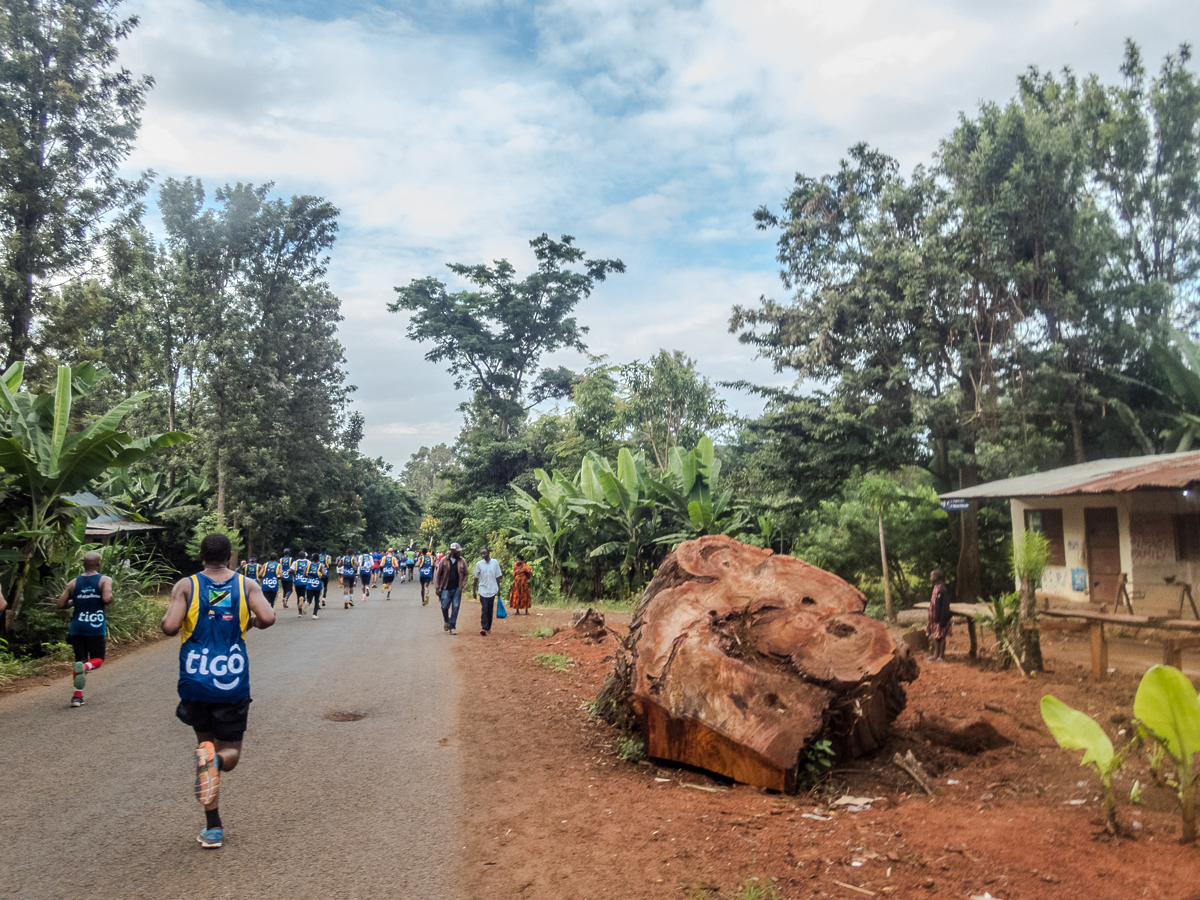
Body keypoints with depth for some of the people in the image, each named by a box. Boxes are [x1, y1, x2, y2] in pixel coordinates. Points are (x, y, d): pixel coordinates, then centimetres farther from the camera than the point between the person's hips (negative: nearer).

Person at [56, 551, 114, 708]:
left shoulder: (73, 582, 8)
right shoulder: (105, 580, -4)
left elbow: (61, 604, 5)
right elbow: (107, 599, -20)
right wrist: (110, 598, 2)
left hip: (77, 628, 3)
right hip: (96, 628, -3)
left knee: (80, 660, 13)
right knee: (97, 660, 9)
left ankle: (77, 695, 3)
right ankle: (85, 666, -27)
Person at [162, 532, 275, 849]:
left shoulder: (186, 586, -2)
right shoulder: (247, 585, 0)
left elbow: (170, 627, -13)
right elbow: (268, 618, -13)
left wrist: (169, 611, 9)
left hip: (195, 682, 1)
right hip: (233, 684, -1)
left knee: (206, 742, 18)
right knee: (230, 751, 12)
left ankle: (213, 828, 15)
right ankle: (216, 759, -27)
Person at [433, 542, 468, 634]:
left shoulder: (462, 561, 4)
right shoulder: (444, 560, 0)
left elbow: (465, 574, 12)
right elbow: (438, 574, 4)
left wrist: (462, 584, -3)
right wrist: (437, 587, 0)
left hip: (457, 589, 1)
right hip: (446, 588, -1)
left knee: (455, 608, 0)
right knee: (444, 607, -3)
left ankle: (452, 627, 9)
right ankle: (446, 621, 28)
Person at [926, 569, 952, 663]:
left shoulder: (942, 589, -19)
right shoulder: (936, 587, 9)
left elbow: (945, 606, -19)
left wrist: (942, 620, -20)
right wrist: (931, 618, 18)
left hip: (940, 618, -8)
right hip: (935, 617, 8)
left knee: (940, 637, 2)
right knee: (933, 636, 13)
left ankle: (940, 656, 12)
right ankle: (935, 654, 22)